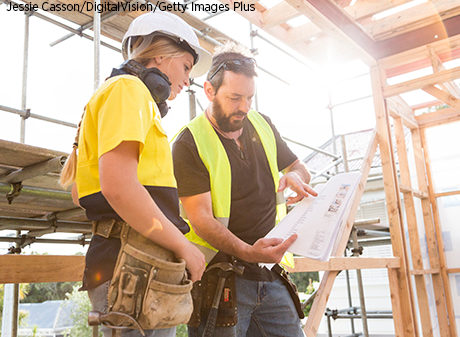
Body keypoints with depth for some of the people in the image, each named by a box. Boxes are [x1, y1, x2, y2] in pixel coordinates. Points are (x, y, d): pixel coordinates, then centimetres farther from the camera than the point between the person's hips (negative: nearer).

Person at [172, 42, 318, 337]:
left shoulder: (263, 125, 10)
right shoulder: (189, 144, -9)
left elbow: (299, 166, 21)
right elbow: (201, 218, -15)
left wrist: (295, 177, -4)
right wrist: (247, 251, -31)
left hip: (270, 274, 6)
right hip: (219, 274, -5)